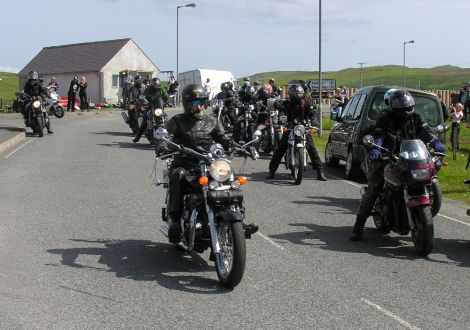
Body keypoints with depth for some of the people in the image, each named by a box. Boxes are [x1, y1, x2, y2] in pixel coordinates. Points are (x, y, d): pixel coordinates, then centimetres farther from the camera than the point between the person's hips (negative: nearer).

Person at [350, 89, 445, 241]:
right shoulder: (385, 118, -7)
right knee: (372, 190, -11)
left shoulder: (415, 117, 6)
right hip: (384, 159, -4)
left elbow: (424, 131, -8)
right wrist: (374, 148, -42)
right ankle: (359, 226, -8)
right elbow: (377, 135, -19)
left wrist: (434, 142, -29)